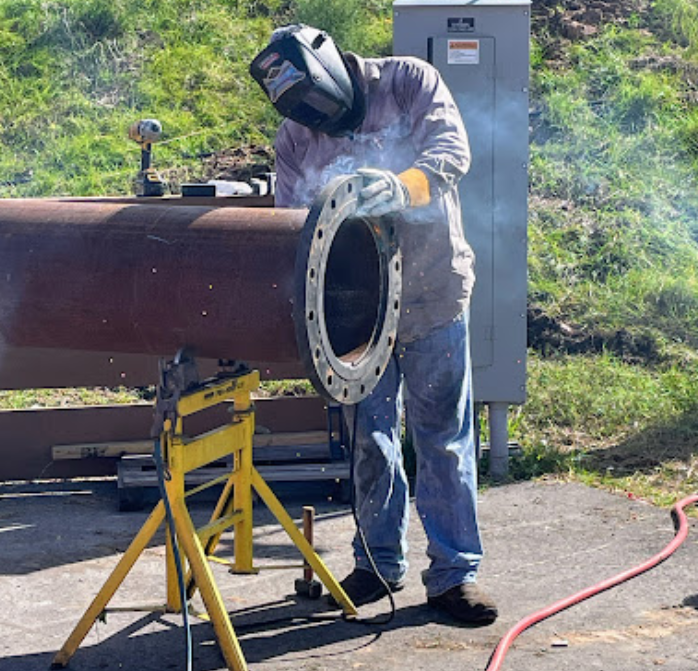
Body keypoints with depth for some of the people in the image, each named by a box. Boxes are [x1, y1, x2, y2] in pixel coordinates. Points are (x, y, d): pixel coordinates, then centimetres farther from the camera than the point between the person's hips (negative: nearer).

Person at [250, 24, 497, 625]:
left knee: (443, 435, 0)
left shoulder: (410, 82, -2)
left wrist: (405, 185, -37)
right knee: (370, 436, 10)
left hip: (432, 294, -3)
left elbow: (451, 147, -17)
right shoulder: (295, 140, 6)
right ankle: (381, 561, 26)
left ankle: (454, 571, 9)